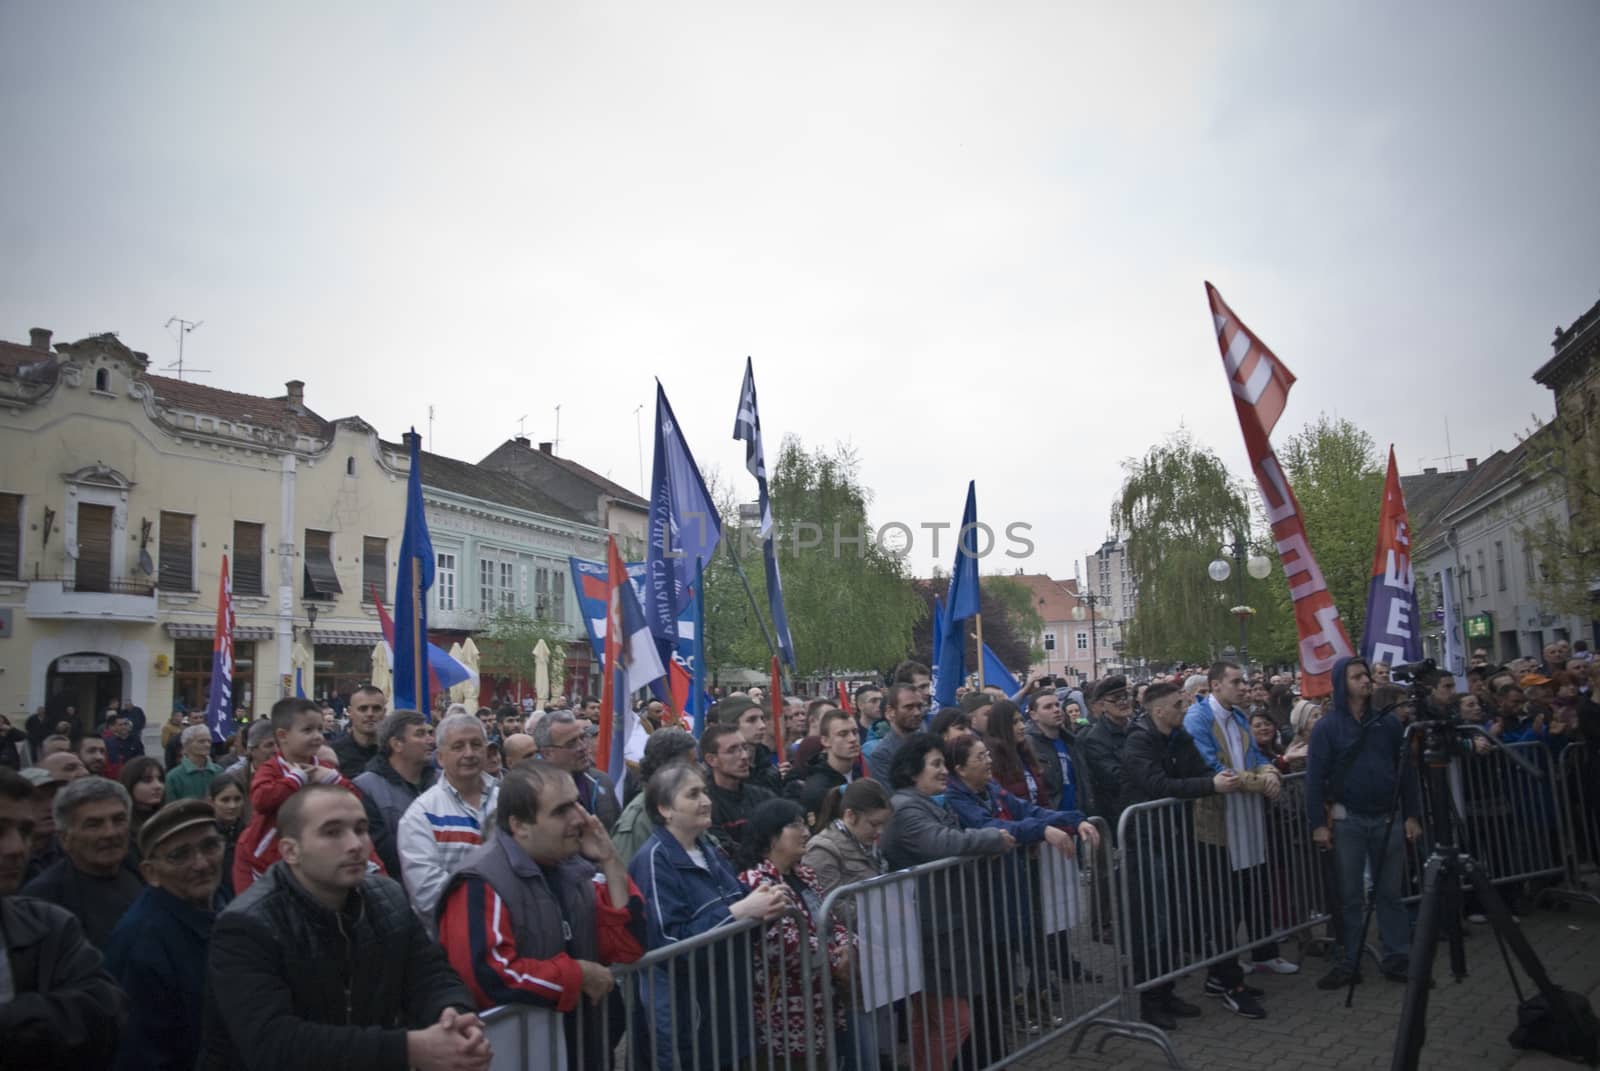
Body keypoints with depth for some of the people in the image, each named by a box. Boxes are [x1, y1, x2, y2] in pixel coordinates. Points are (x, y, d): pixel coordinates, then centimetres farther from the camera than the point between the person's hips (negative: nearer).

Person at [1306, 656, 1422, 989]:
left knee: (1390, 892, 9)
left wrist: (1413, 815, 3)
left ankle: (1397, 959, 18)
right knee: (1350, 896, 5)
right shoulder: (1326, 727, -4)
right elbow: (1315, 777, -6)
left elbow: (1407, 770, 7)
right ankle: (1350, 963, 13)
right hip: (1347, 820, -2)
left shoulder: (1388, 722, 4)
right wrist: (1318, 823, -11)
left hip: (1388, 817, 2)